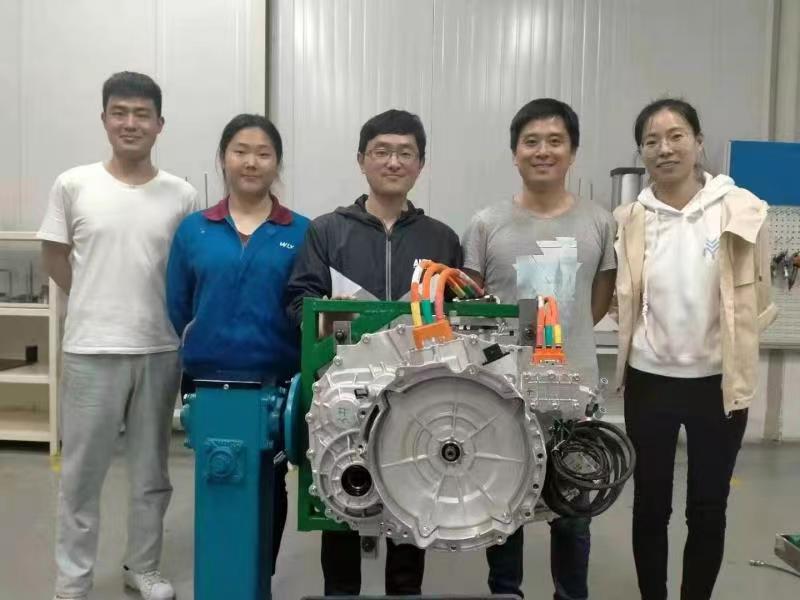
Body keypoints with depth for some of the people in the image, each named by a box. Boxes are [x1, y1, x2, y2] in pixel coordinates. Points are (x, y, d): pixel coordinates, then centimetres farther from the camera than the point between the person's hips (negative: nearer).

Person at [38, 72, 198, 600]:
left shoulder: (182, 195, -1)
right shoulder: (73, 185, -2)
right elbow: (54, 258, 8)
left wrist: (150, 311, 5)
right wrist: (98, 304, 8)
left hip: (161, 349, 1)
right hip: (92, 349, -1)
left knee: (151, 471, 14)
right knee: (82, 473, 9)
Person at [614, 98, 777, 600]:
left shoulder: (743, 210, -7)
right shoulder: (628, 220, -3)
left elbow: (758, 297, 1)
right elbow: (618, 299, 5)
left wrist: (734, 351, 0)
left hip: (718, 382, -1)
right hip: (650, 380, 1)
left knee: (708, 509, 12)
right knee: (651, 506, 13)